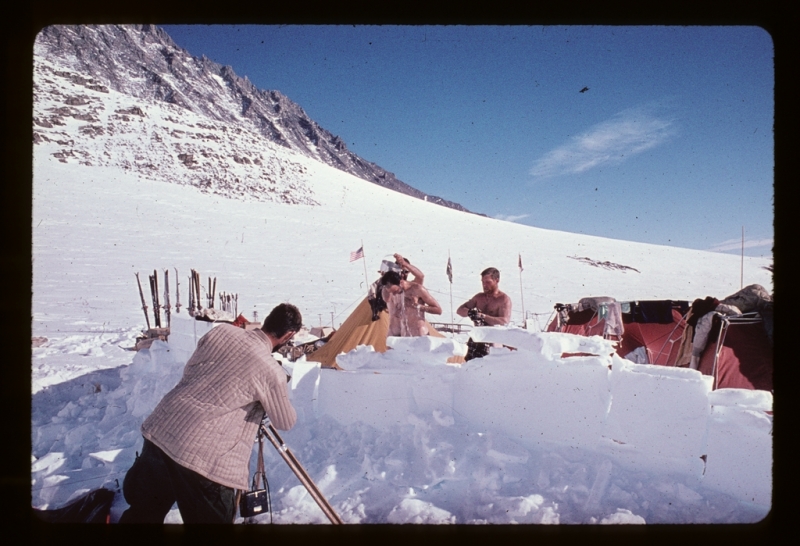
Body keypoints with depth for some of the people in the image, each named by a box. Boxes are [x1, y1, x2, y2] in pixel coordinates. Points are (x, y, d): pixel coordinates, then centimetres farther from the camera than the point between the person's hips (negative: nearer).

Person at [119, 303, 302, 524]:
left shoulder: (221, 331, 4)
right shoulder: (272, 372, -10)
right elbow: (287, 422, 7)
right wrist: (269, 401, 25)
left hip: (158, 430, 7)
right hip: (203, 457, -6)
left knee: (144, 511, 25)